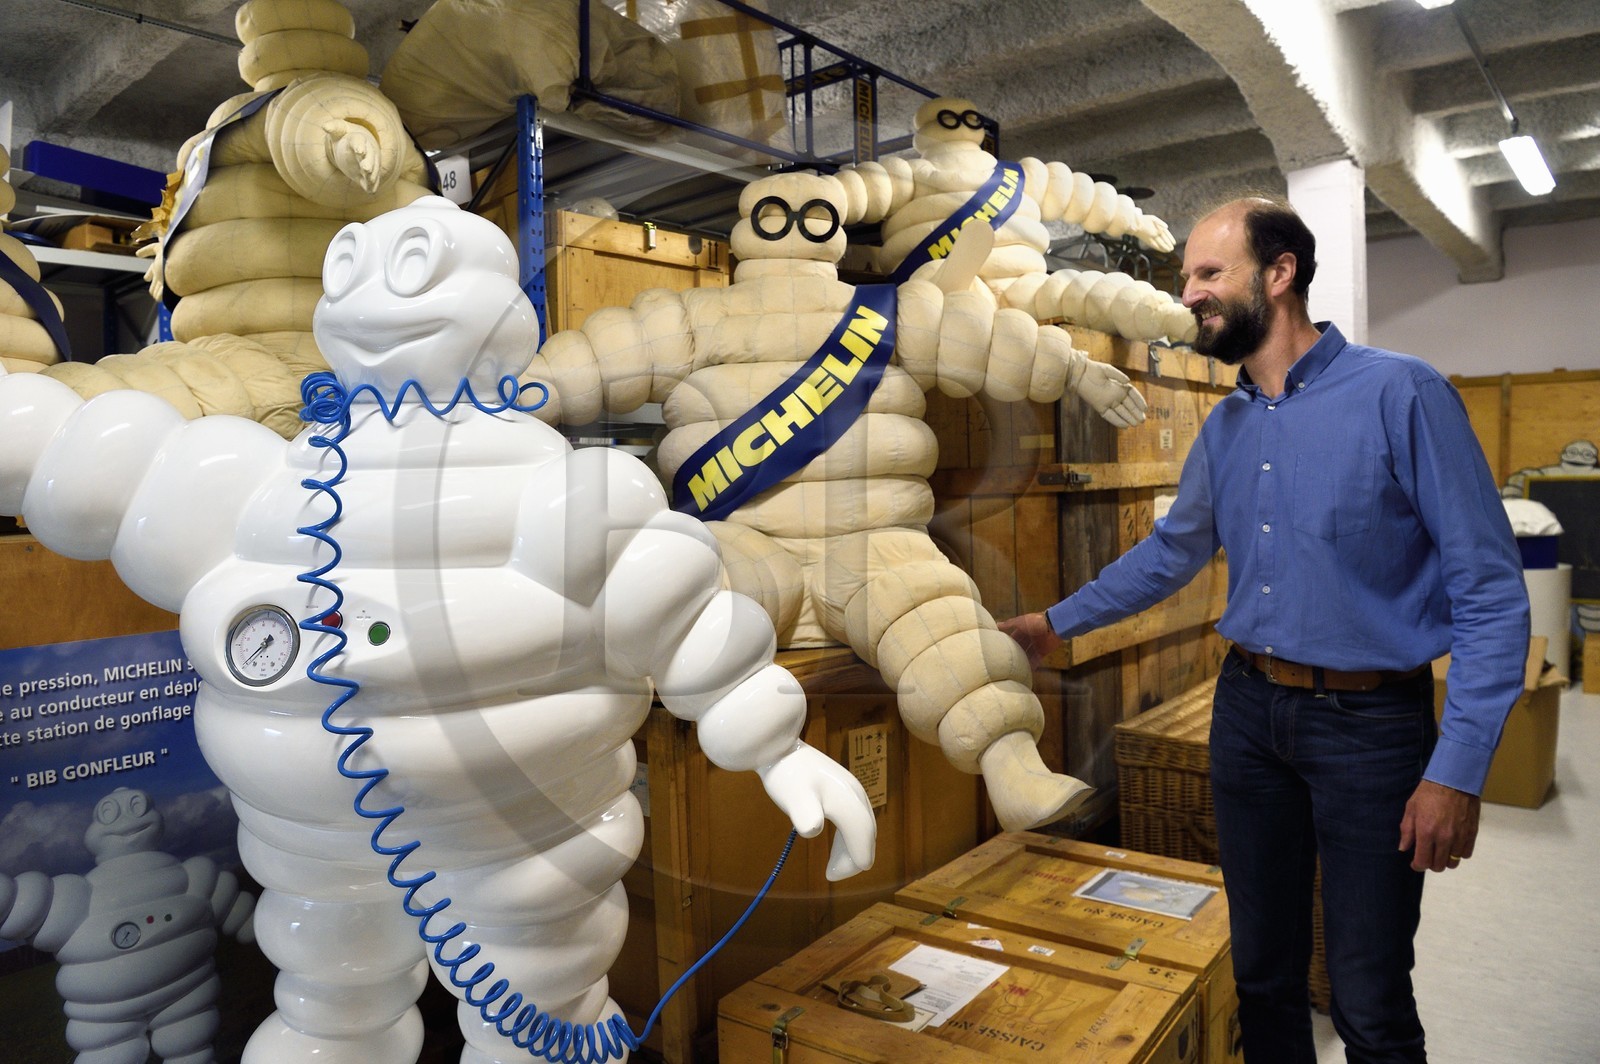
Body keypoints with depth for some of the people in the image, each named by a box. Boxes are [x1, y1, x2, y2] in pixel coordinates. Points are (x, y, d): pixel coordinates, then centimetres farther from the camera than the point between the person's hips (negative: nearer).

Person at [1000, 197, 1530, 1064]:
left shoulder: (1401, 393, -13)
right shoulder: (1226, 425, 7)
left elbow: (1490, 586, -14)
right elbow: (1172, 550, 20)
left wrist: (1458, 768, -17)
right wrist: (1059, 622, 19)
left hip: (1369, 721, -5)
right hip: (1247, 708, 6)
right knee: (1261, 970, 18)